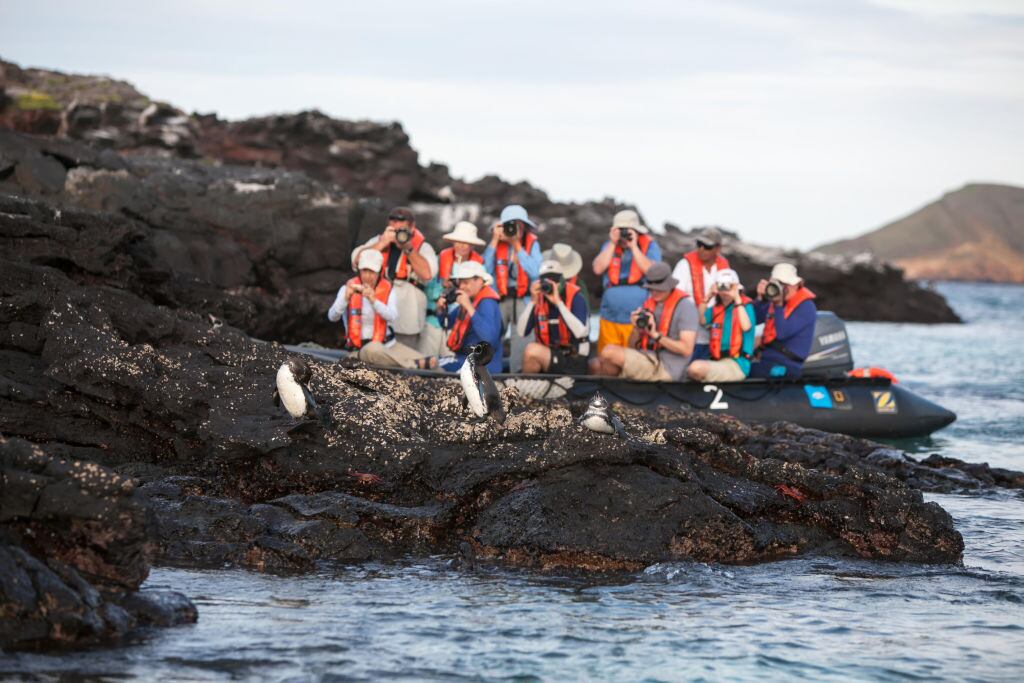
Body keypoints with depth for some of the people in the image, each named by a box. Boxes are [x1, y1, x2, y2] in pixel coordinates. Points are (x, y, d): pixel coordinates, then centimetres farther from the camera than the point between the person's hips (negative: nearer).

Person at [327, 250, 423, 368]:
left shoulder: (387, 289, 5)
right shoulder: (348, 289, 1)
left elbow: (392, 317, -16)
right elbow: (332, 317, -14)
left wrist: (373, 300, -32)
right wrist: (346, 298, -32)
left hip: (388, 344, 4)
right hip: (362, 348, -4)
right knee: (373, 349, -40)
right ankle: (414, 366, -44)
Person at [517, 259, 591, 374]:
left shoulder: (576, 298, -10)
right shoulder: (539, 298, 3)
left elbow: (580, 332, -25)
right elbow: (522, 332, -4)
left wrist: (558, 303, -26)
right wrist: (533, 302, -14)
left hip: (574, 362, -5)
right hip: (548, 355, 5)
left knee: (532, 350, -23)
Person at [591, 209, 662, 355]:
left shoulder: (650, 246, 1)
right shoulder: (609, 246, 11)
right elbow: (598, 269, -2)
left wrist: (633, 247, -14)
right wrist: (612, 244, -7)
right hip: (610, 319, 4)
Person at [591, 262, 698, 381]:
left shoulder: (685, 305, -8)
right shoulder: (649, 303, 14)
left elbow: (686, 349, -16)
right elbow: (631, 347, 16)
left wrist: (656, 334, -19)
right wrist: (636, 330, -6)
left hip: (666, 369, -8)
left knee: (609, 352, -17)